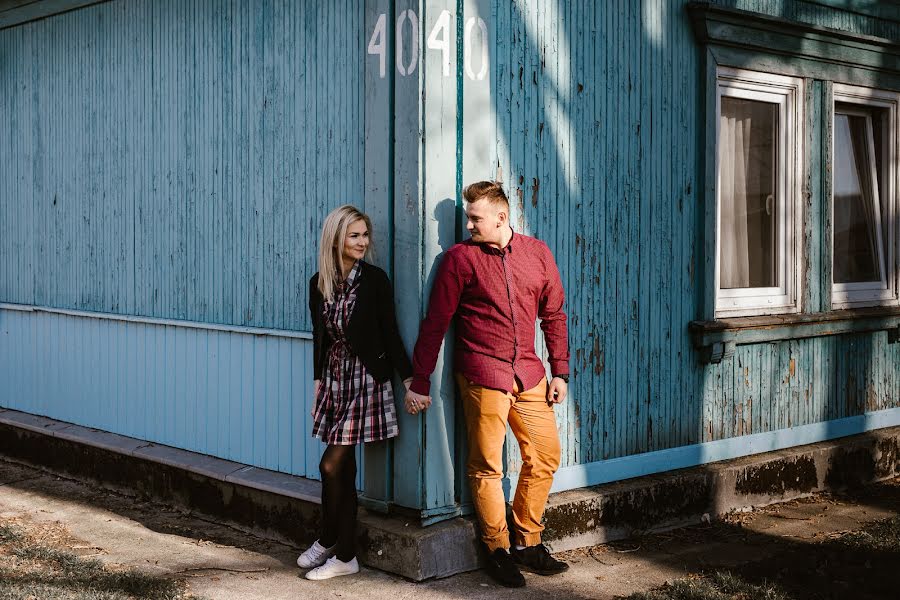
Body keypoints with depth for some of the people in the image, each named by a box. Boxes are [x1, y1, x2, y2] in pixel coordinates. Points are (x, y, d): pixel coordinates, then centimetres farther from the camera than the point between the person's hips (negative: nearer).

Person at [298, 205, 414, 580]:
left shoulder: (374, 279, -8)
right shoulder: (320, 282, 6)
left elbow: (390, 333, -7)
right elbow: (320, 336, 13)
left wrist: (409, 378, -10)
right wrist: (318, 382, 15)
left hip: (365, 377, -5)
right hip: (334, 377, 5)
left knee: (332, 465, -6)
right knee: (344, 469, 8)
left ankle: (328, 542, 13)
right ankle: (345, 555, 18)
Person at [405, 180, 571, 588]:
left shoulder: (537, 253, 7)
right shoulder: (460, 257, -3)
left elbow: (554, 314, 13)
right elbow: (435, 324, -2)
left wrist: (560, 371, 8)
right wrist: (419, 383, -2)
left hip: (529, 373, 4)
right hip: (483, 374, -4)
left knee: (545, 455, 7)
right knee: (486, 466, 1)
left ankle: (528, 542, 22)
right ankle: (498, 551, 16)